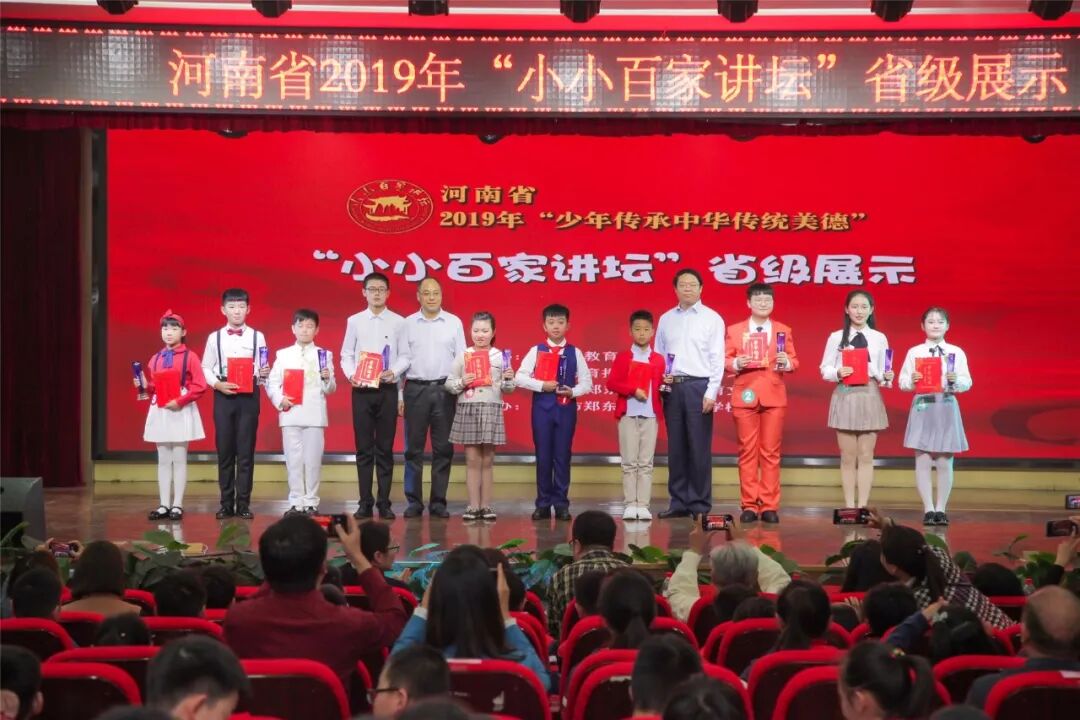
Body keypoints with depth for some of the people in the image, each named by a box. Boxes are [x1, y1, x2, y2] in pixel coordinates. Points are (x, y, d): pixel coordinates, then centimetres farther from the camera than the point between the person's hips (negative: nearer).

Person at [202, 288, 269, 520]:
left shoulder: (257, 336, 4)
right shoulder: (215, 337, 5)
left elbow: (262, 369, 3)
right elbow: (206, 368, 6)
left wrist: (265, 374, -19)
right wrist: (217, 384, -10)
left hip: (249, 396, -1)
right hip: (223, 396, 1)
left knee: (246, 451, 0)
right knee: (224, 451, 4)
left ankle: (243, 503, 6)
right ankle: (226, 504, 11)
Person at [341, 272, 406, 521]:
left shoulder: (398, 322, 3)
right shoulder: (354, 321, 7)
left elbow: (404, 356, 1)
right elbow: (346, 355, 8)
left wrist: (393, 372, -16)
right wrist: (351, 375, -10)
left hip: (388, 389, -1)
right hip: (361, 390, 1)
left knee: (385, 449, 3)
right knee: (364, 449, 3)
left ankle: (384, 503, 7)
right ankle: (365, 503, 8)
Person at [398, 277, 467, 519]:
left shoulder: (454, 322, 6)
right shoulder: (408, 323, 7)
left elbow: (461, 357, 6)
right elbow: (405, 357, 5)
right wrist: (392, 372, -13)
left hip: (444, 389, 0)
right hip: (416, 389, 0)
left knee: (443, 448, 3)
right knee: (413, 447, 3)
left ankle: (438, 501, 10)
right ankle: (414, 501, 10)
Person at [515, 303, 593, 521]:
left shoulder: (575, 353, 5)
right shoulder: (536, 351, 3)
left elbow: (586, 382, 5)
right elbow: (520, 377, -3)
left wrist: (572, 391, -13)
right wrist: (541, 385, -14)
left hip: (566, 408, 0)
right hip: (542, 407, 0)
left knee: (562, 456, 3)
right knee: (543, 456, 3)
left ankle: (561, 503, 10)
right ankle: (543, 503, 10)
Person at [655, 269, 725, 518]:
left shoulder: (712, 319, 2)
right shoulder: (666, 319, 12)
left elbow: (717, 358, -3)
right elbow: (658, 354, 15)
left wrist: (711, 393, -10)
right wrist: (660, 377, -4)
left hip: (698, 386, -3)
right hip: (672, 388, 3)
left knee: (699, 448, -2)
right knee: (676, 447, 5)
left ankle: (700, 504, 4)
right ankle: (678, 502, 11)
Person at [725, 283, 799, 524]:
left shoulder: (784, 331, 12)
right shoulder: (734, 330, 9)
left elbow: (794, 362, 7)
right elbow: (725, 360, 3)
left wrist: (787, 362, -15)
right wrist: (736, 363, -18)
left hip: (774, 396, 1)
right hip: (745, 395, -1)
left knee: (771, 452, 1)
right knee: (747, 451, 1)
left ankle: (769, 506, 4)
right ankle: (749, 505, 4)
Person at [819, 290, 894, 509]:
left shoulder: (879, 338, 6)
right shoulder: (836, 337, 3)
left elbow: (883, 373, 5)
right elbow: (825, 369, 3)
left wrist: (887, 377, -16)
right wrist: (838, 373, -16)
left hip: (869, 397, 1)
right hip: (845, 397, -1)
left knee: (866, 456, 3)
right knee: (848, 457, 3)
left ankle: (862, 506, 7)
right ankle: (849, 506, 8)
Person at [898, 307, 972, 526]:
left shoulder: (956, 352, 5)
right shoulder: (914, 352, 4)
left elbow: (967, 383, 5)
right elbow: (902, 382, 4)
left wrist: (955, 380, -15)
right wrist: (911, 381, -17)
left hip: (947, 407, 1)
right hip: (922, 406, -1)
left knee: (945, 462, 3)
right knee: (923, 462, -1)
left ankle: (941, 509, 12)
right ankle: (928, 509, 6)